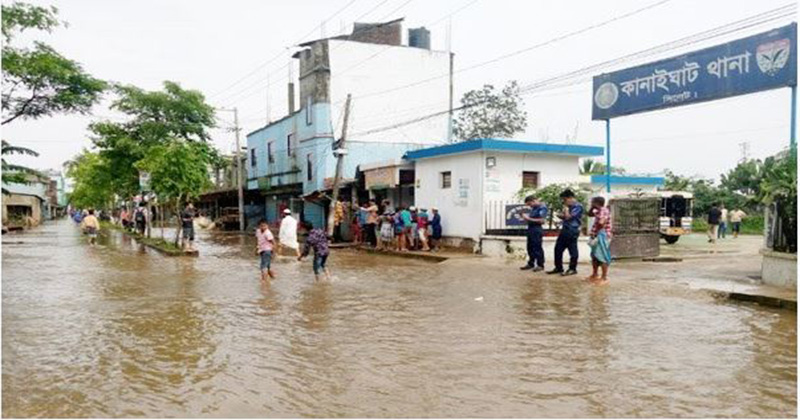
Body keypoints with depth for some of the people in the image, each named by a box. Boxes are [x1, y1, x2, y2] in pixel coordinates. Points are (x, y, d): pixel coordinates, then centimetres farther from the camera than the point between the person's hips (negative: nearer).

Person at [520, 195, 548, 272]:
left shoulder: (542, 208, -11)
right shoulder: (533, 208, 14)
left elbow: (541, 221, -18)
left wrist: (529, 218, -17)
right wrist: (525, 216, 3)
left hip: (537, 230, -9)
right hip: (530, 229, 9)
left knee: (537, 248, -4)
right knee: (530, 248, 13)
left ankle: (540, 265, 4)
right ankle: (531, 264, 23)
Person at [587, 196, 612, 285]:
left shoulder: (604, 210, -17)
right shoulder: (598, 211, 15)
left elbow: (601, 223, -27)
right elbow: (590, 214, 30)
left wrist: (595, 233, -20)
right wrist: (592, 207, 13)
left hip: (602, 236, -11)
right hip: (597, 236, 11)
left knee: (602, 258, -8)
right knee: (595, 256, 17)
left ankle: (605, 278, -5)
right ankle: (594, 275, 27)